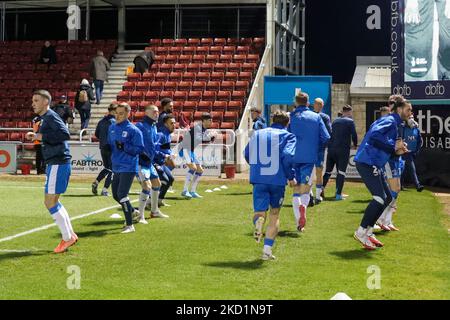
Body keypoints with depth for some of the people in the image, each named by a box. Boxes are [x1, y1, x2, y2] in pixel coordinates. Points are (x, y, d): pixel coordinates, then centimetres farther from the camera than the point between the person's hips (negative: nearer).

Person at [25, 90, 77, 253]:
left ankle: (67, 238, 0)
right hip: (54, 163, 10)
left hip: (58, 163, -10)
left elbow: (65, 134, -26)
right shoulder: (45, 118, 17)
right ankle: (70, 234, 20)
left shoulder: (51, 116, -13)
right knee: (53, 201, 15)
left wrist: (42, 136, -21)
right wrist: (36, 136, 12)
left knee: (50, 202, -7)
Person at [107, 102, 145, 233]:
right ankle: (132, 211, 41)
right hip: (116, 167, 8)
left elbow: (139, 149, -14)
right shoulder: (112, 128, 10)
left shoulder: (134, 130, -11)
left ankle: (130, 225, -6)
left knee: (122, 195, -15)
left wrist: (124, 146, -24)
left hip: (128, 168, -8)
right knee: (116, 195, 15)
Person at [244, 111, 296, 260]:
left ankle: (258, 222, -34)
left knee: (260, 212, 4)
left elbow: (247, 154, 17)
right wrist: (291, 177, -4)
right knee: (275, 214, 14)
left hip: (258, 179, 2)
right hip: (277, 179, -2)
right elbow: (287, 156, -15)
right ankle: (267, 249, 9)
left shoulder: (257, 134, 14)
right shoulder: (288, 136, 1)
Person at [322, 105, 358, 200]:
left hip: (331, 148, 5)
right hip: (343, 149, -5)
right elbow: (354, 134, -4)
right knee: (341, 172, -2)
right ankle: (338, 194, -8)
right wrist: (355, 144, 14)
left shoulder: (335, 121, 16)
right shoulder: (350, 121, 0)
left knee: (328, 171, 14)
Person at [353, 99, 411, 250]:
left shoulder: (394, 124, 21)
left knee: (387, 198, 11)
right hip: (367, 163, -11)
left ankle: (368, 231, 15)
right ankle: (361, 232, -8)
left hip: (373, 165, 11)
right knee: (380, 198, -15)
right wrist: (394, 146, -19)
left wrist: (397, 151, 7)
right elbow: (373, 136, -28)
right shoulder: (389, 121, -10)